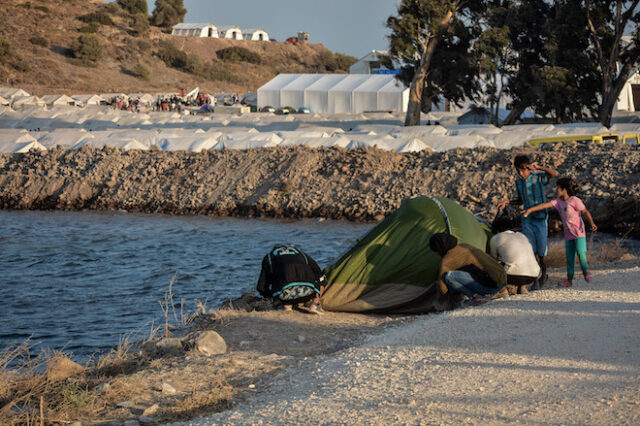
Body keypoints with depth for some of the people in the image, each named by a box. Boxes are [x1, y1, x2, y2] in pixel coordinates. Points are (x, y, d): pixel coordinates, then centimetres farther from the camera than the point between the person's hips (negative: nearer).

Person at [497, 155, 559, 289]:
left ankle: (543, 275, 21)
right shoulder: (519, 182, 9)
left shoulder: (538, 177, -7)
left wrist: (538, 167, -28)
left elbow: (555, 174, -24)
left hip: (540, 219, -4)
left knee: (541, 250, 2)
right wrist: (507, 202, 7)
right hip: (527, 220, 4)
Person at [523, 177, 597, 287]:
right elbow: (545, 205, 5)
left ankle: (586, 273, 2)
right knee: (569, 258, 4)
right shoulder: (559, 201, 10)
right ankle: (569, 280, 6)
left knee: (580, 253, -17)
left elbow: (585, 212, -7)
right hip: (568, 235, 6)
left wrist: (592, 223, -21)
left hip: (579, 232, -6)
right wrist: (530, 210, -1)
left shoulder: (575, 200, -7)